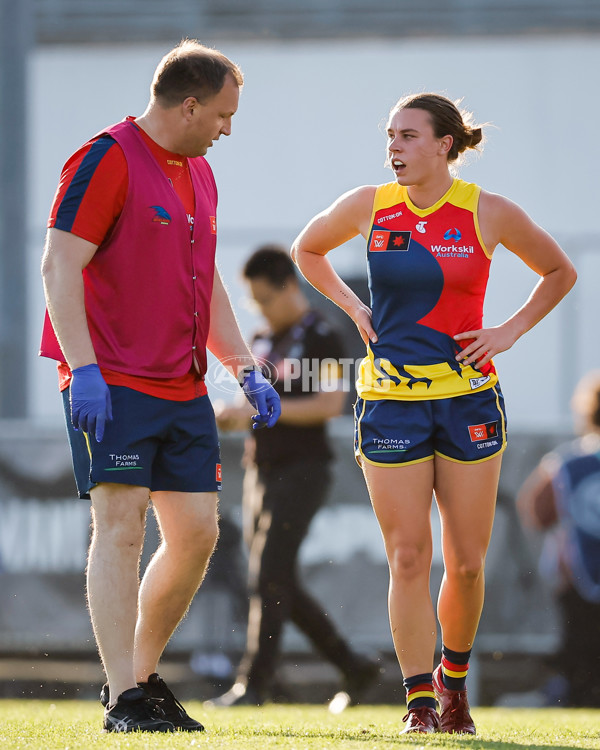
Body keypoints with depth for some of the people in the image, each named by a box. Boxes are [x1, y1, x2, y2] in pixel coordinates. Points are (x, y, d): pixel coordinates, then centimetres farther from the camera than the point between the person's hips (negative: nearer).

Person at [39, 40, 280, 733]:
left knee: (196, 533, 5)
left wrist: (245, 369, 17)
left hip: (183, 388, 8)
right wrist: (84, 370, -22)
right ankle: (123, 701, -12)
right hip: (112, 384, -8)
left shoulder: (198, 175, 18)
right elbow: (59, 266, -14)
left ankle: (142, 678, 21)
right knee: (122, 523, -12)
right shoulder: (106, 161, -9)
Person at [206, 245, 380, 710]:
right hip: (263, 473, 9)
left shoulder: (321, 337, -9)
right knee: (282, 587, 8)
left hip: (302, 471, -9)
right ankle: (354, 667, 18)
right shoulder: (264, 340, 15)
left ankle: (255, 683, -13)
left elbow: (331, 404, -19)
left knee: (269, 579, -14)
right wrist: (234, 417, 1)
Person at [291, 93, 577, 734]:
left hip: (468, 401, 0)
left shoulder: (488, 214, -2)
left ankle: (453, 679, 25)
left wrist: (509, 332, 1)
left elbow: (559, 274, 13)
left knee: (467, 562, 2)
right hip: (389, 399, 0)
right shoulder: (369, 208, 1)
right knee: (407, 558, -6)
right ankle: (419, 700, 2)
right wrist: (353, 308, 7)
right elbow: (307, 251, 20)